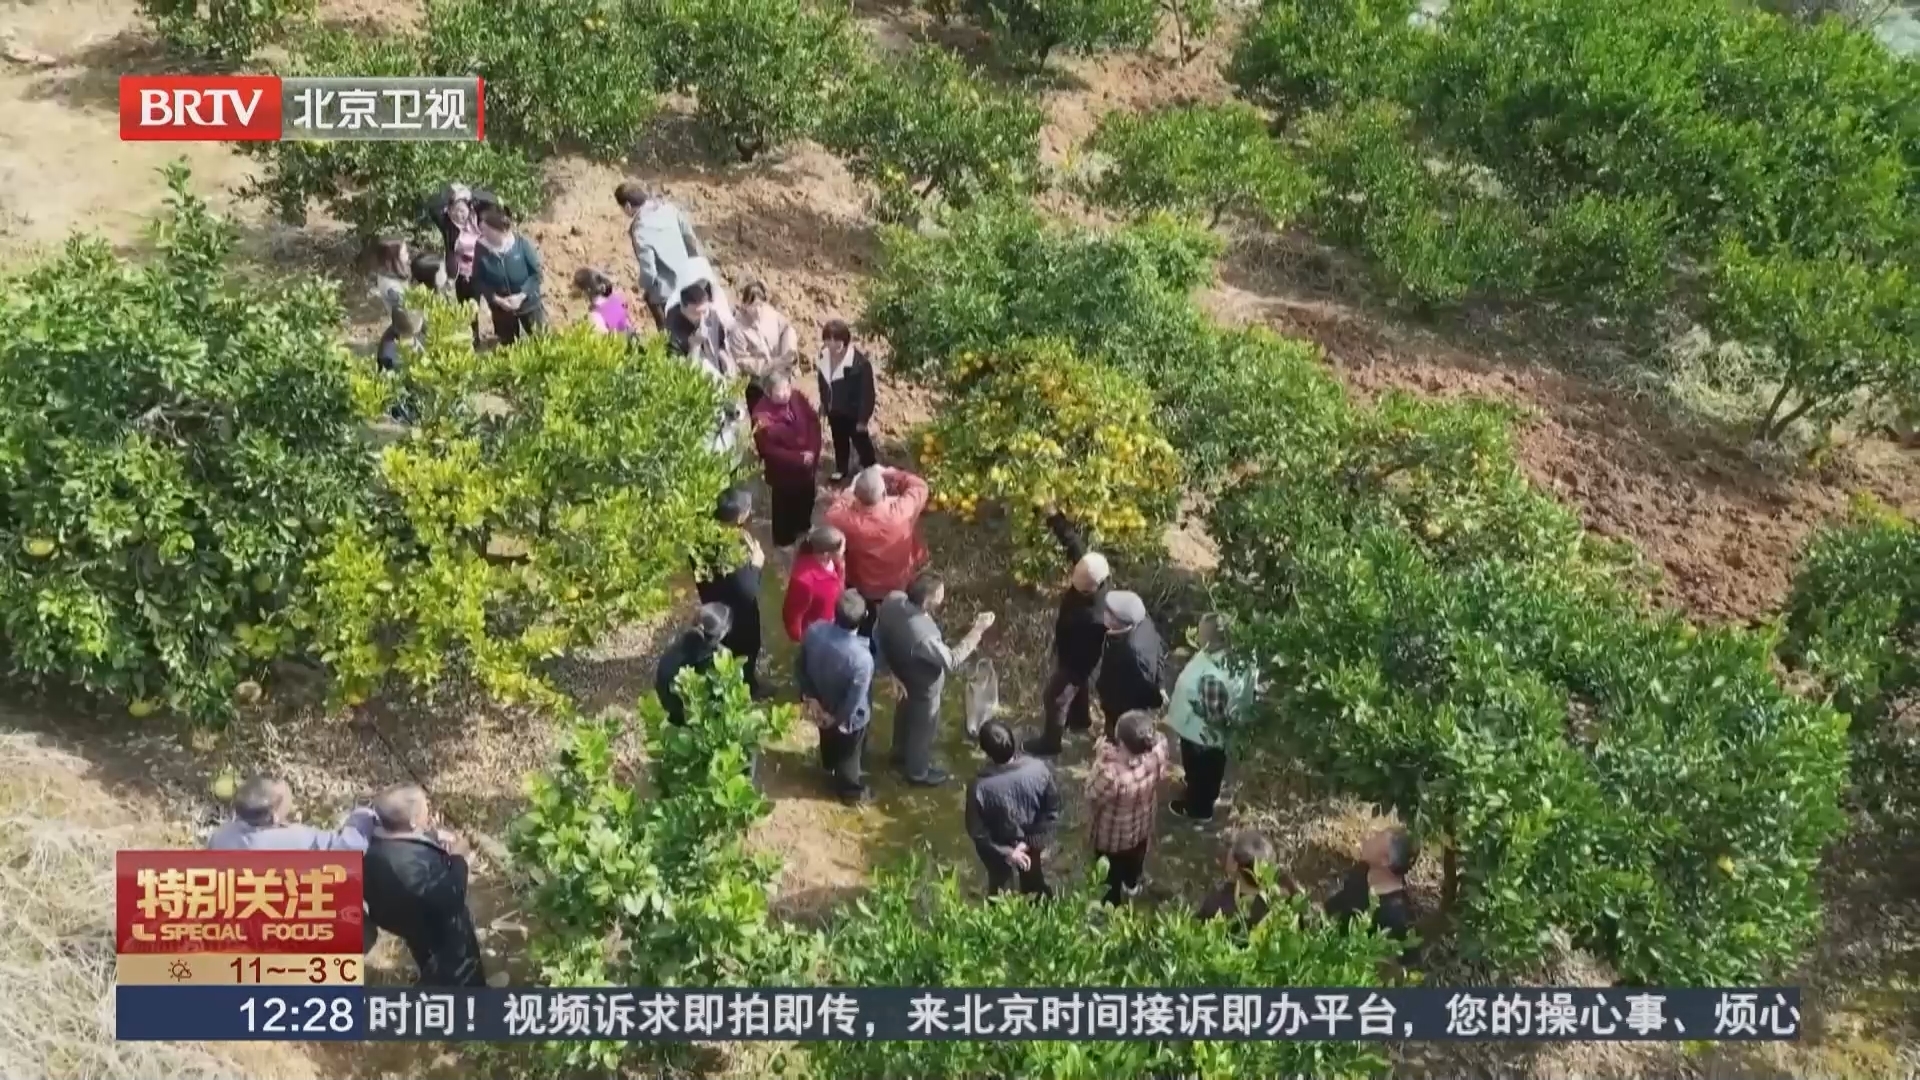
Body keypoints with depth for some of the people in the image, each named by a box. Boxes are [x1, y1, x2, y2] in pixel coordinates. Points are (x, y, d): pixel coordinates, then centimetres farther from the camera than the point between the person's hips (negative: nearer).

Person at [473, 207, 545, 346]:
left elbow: (537, 273, -14)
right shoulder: (482, 249, -17)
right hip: (501, 308, 1)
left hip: (528, 304, -1)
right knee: (507, 346, 18)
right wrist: (495, 298, -22)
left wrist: (522, 295, -24)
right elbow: (478, 281, -8)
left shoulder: (522, 244, -21)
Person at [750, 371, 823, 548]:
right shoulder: (762, 414, -27)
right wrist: (798, 457, -25)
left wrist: (812, 451, -16)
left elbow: (814, 422, -3)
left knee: (806, 497, 26)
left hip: (806, 463, 6)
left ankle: (803, 527, 53)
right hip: (782, 468, -5)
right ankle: (784, 539, 35)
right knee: (785, 503, 12)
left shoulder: (798, 399, -13)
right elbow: (768, 448, -25)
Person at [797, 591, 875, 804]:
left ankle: (830, 767, 68)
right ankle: (851, 791, 53)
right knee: (848, 754, 26)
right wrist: (836, 719, -11)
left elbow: (800, 666, -10)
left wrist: (810, 697, -2)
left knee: (828, 739, 37)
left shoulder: (814, 631, -28)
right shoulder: (862, 658, -43)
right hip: (848, 718, -5)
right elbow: (853, 703, -30)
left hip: (822, 705, 5)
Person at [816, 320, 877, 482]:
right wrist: (824, 405, 12)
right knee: (839, 441, 26)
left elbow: (867, 392, -22)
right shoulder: (824, 358, -11)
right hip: (834, 411, 6)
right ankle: (841, 469, 46)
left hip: (853, 412, -6)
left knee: (861, 442, 10)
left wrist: (863, 418, -18)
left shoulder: (859, 362, -31)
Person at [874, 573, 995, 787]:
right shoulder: (923, 635, -46)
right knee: (923, 729, 23)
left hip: (902, 674, 7)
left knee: (905, 715, 35)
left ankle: (901, 753, 63)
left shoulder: (893, 600, -25)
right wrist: (977, 631, -29)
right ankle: (918, 773, 50)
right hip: (923, 688, -7)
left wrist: (891, 669, 5)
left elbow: (878, 631, -6)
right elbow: (952, 662, -30)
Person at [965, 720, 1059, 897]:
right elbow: (1053, 812, -16)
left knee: (999, 895, 30)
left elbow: (977, 832, -23)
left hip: (999, 849, -1)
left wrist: (1006, 853, -14)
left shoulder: (980, 787, -35)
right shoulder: (1038, 769, -29)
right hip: (1033, 843, 2)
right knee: (1035, 888, 32)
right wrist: (1030, 842, -10)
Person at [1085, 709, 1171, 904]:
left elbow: (1093, 795, -25)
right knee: (1135, 858, 38)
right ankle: (1131, 884, 68)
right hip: (1142, 826, 5)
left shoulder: (1112, 774, -46)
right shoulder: (1157, 752, -32)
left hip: (1112, 834, -5)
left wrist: (1100, 761, -25)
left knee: (1111, 876, 26)